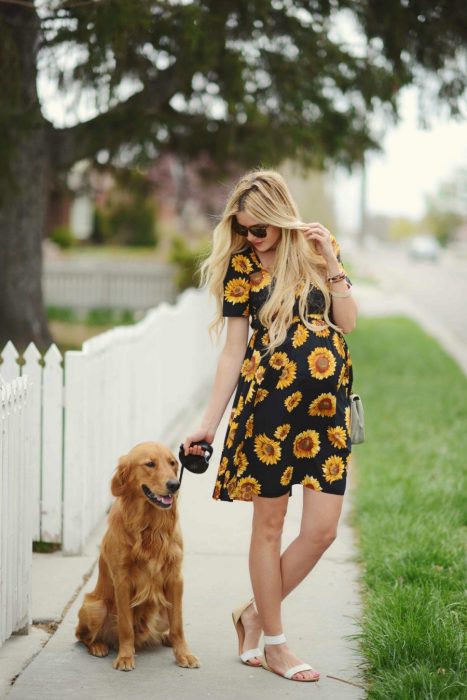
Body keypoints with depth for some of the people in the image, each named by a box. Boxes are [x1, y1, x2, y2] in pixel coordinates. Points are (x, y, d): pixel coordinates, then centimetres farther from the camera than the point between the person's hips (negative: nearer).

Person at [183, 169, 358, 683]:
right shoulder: (241, 265, 1)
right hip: (269, 403, -3)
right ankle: (273, 642, 17)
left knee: (322, 529, 0)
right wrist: (208, 423, -2)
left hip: (327, 404, 3)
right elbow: (233, 351, 1)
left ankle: (255, 612, 21)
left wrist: (330, 262, -7)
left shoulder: (317, 249, 9)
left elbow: (347, 322, 3)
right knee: (269, 522, 3)